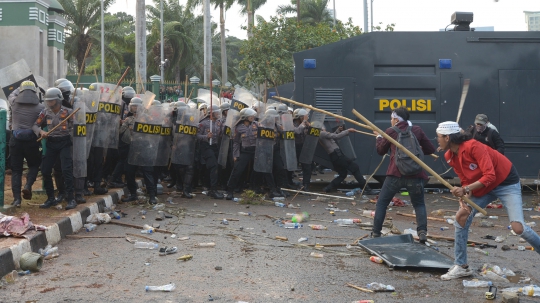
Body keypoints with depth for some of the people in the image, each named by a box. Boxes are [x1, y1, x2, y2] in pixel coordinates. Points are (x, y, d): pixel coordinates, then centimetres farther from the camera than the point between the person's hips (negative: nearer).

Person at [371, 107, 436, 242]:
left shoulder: (390, 131, 4)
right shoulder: (417, 130, 8)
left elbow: (381, 151, 17)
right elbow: (430, 149, 12)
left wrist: (379, 137, 33)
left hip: (395, 174, -2)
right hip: (415, 174, 2)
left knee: (381, 203, 11)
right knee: (419, 204, 15)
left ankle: (375, 233, 11)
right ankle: (422, 232, -3)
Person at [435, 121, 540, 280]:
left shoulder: (473, 146, -29)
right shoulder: (450, 156, -4)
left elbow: (489, 176, -32)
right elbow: (466, 181, 1)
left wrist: (465, 189, -37)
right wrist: (464, 197, -18)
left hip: (505, 182, -7)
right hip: (482, 187, 7)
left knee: (518, 227, -19)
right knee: (461, 217, -4)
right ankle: (461, 266, 5)